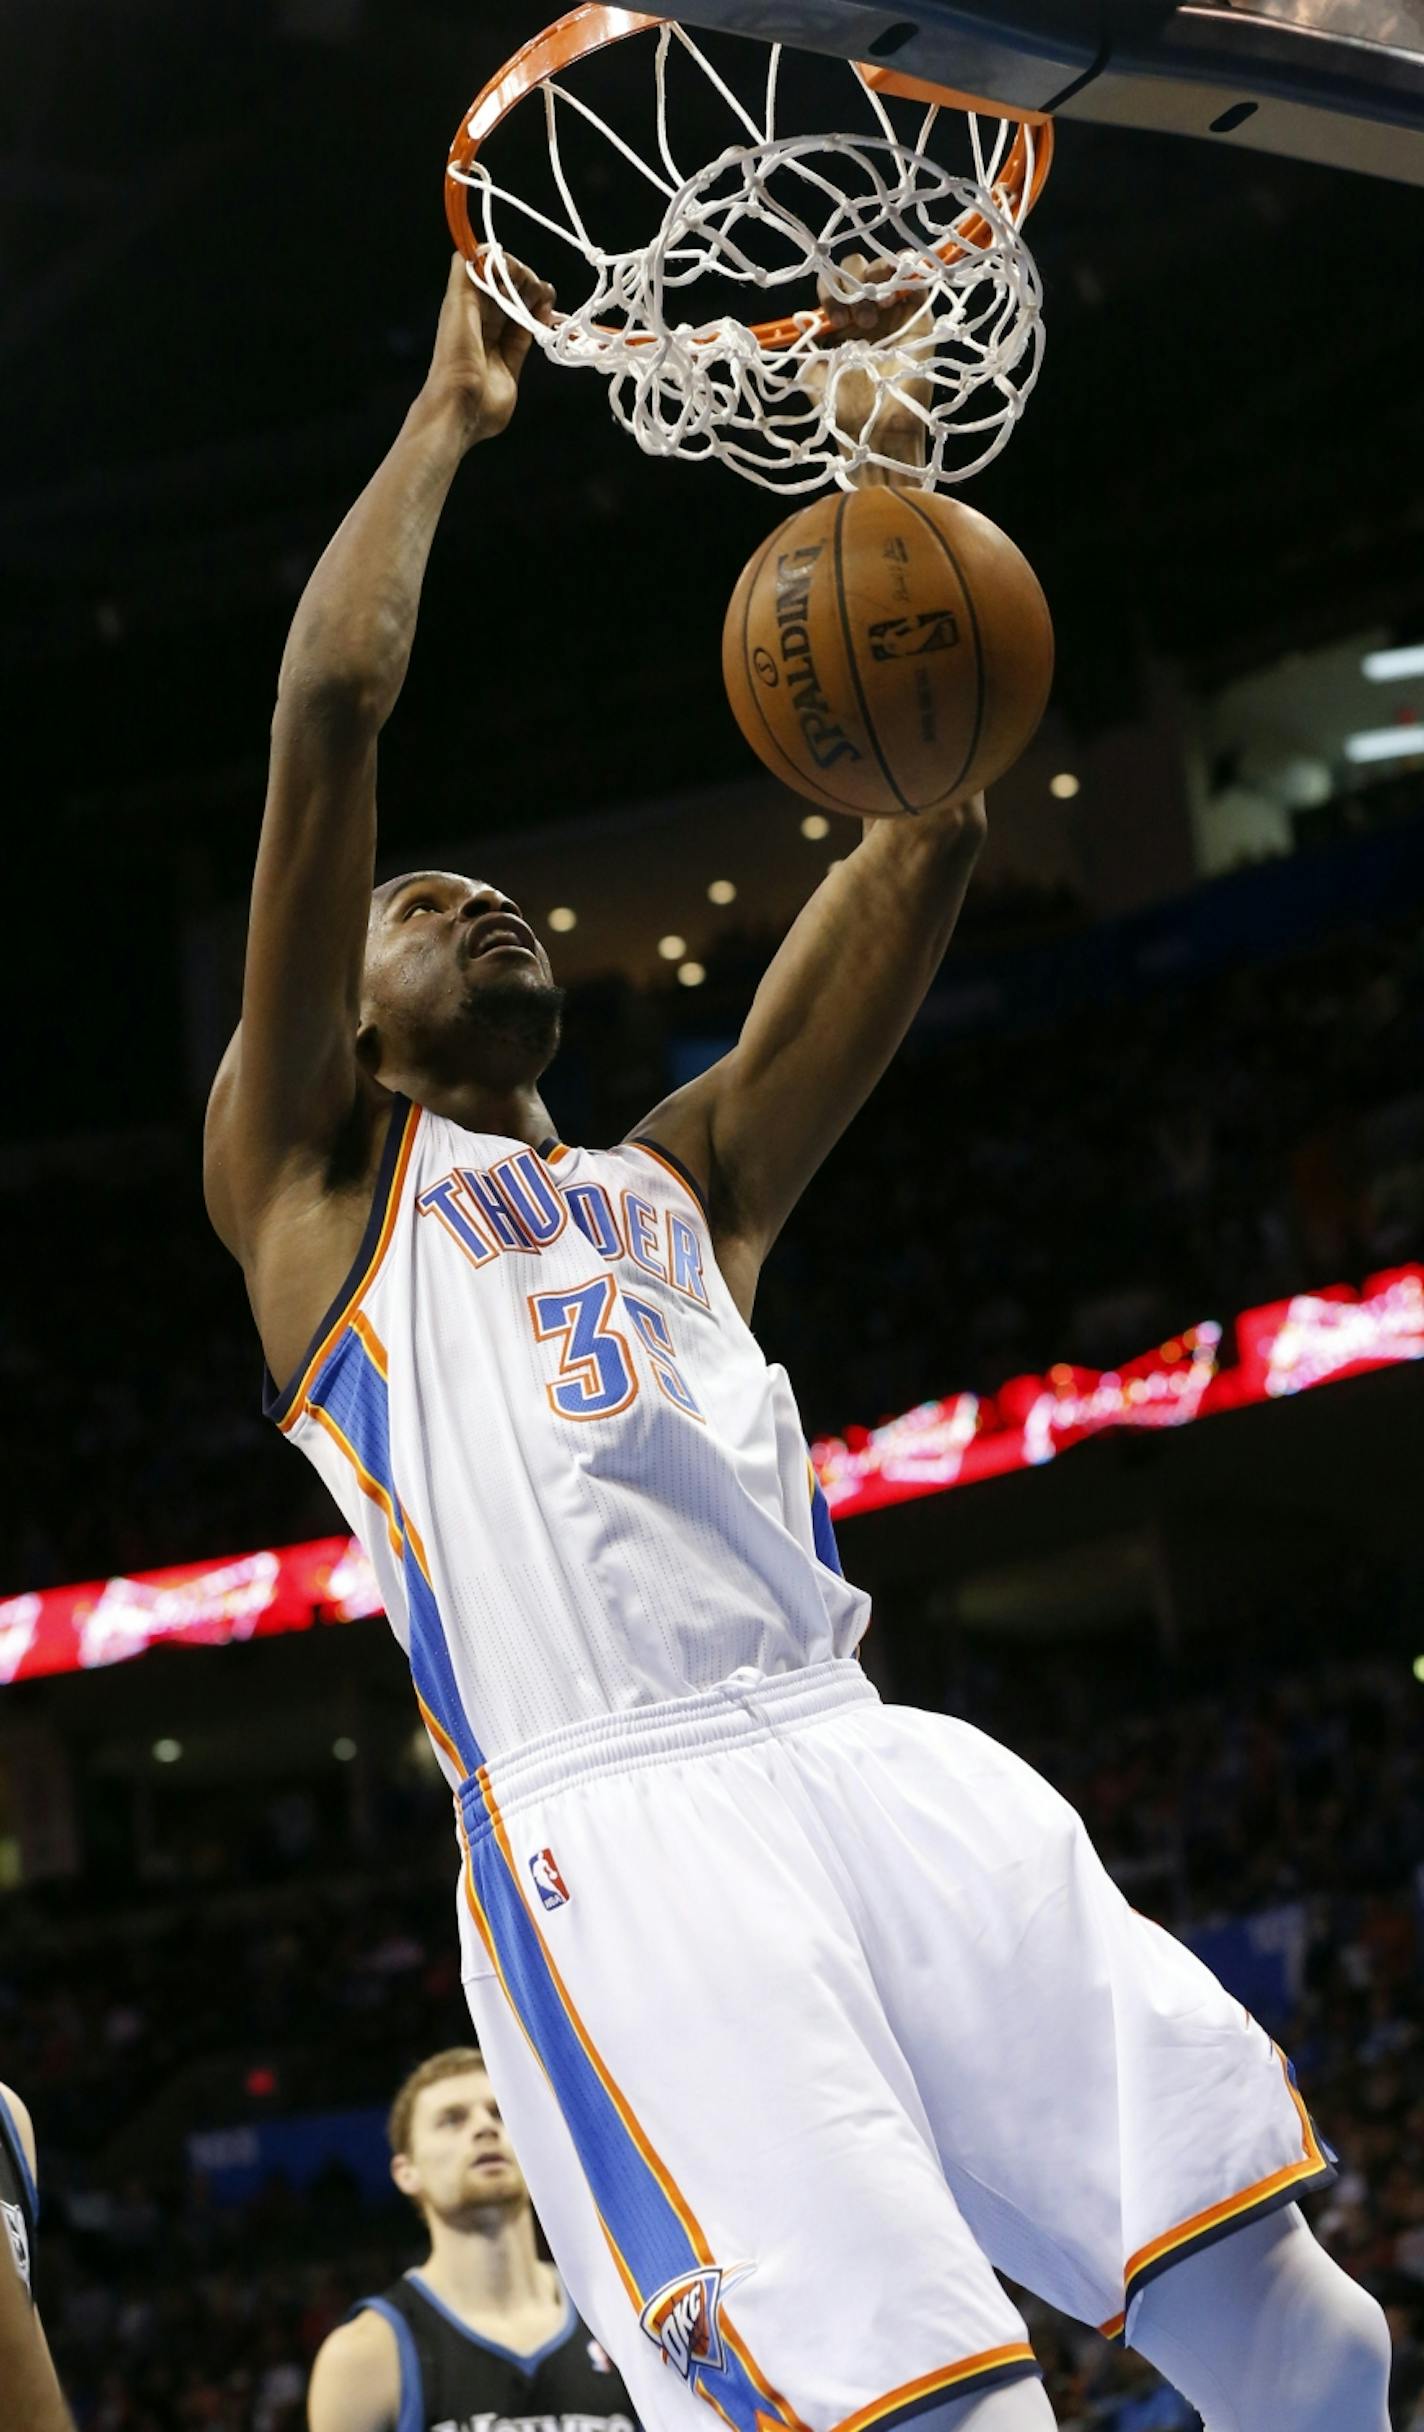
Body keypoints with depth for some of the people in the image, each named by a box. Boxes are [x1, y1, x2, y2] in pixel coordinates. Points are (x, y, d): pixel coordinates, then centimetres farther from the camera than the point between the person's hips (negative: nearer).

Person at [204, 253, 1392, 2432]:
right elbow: (330, 707, 7)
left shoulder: (681, 1185, 31)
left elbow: (928, 841, 26)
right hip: (607, 1820, -5)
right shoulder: (310, 1172, 17)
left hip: (874, 1759, 5)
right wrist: (450, 416, 17)